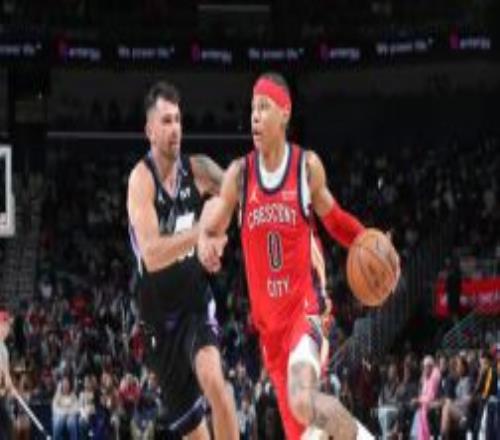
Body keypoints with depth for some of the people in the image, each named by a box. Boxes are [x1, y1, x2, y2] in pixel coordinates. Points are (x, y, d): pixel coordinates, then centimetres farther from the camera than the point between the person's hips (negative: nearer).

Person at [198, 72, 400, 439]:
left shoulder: (308, 166, -4)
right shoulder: (239, 174, 0)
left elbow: (333, 218, 12)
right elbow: (212, 230, 6)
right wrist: (207, 243, -19)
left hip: (303, 308, -3)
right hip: (269, 320, 3)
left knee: (303, 401, -28)